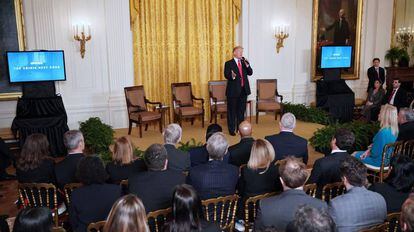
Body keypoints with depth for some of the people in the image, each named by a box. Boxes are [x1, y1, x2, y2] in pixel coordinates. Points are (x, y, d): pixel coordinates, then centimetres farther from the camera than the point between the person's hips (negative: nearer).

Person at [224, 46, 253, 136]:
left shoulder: (245, 62, 11)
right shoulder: (228, 63, -4)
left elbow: (250, 73, 1)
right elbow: (226, 75, -14)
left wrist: (247, 66, -16)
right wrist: (232, 76, -35)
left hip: (244, 90, 5)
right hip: (233, 90, -5)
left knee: (241, 110, 13)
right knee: (232, 111, 3)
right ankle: (231, 129, 11)